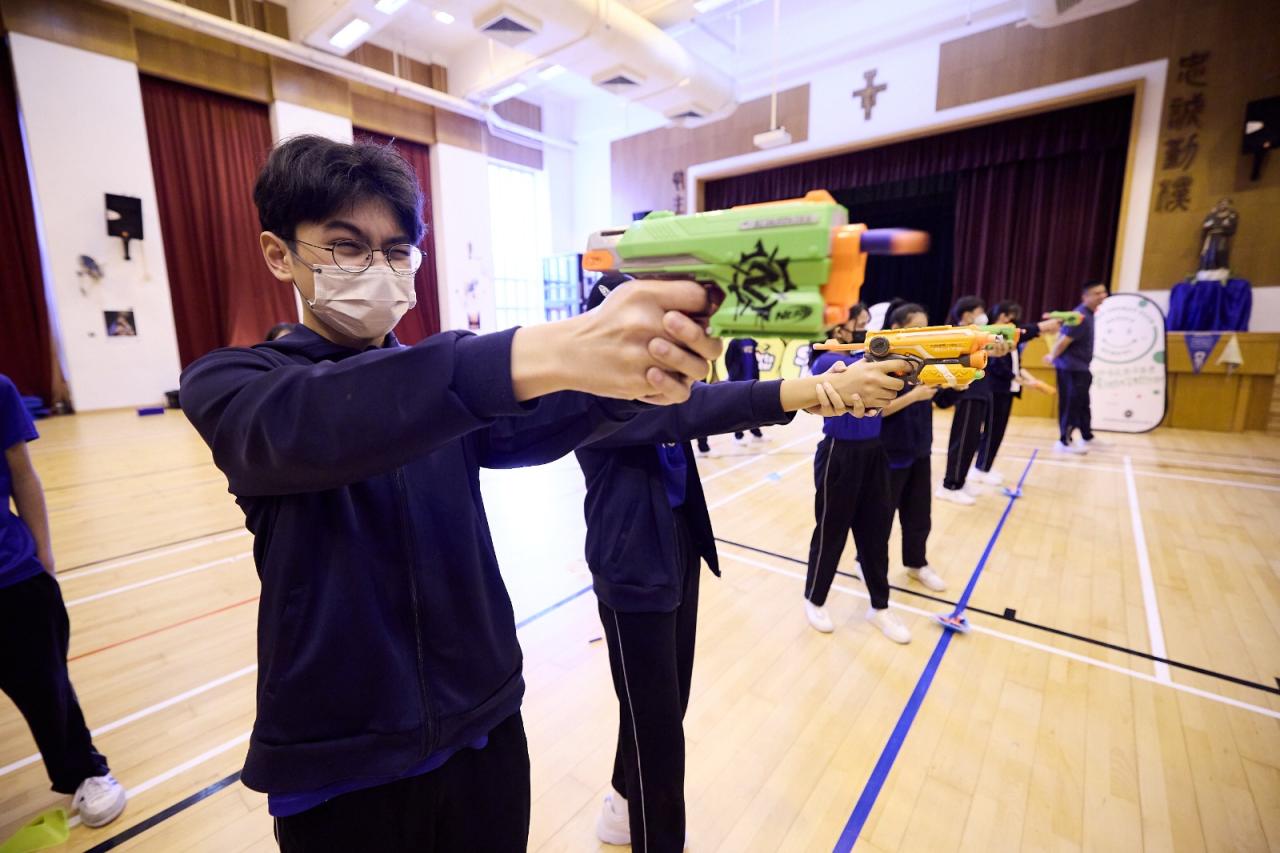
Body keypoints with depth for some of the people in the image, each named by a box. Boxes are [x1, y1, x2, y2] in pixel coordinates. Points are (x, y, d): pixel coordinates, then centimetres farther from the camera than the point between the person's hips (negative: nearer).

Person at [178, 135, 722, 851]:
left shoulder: (450, 379, 2)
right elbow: (307, 425, -31)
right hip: (338, 764, -2)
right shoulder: (228, 383, -8)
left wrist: (634, 375, -40)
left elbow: (531, 427, -18)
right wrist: (550, 351, -46)